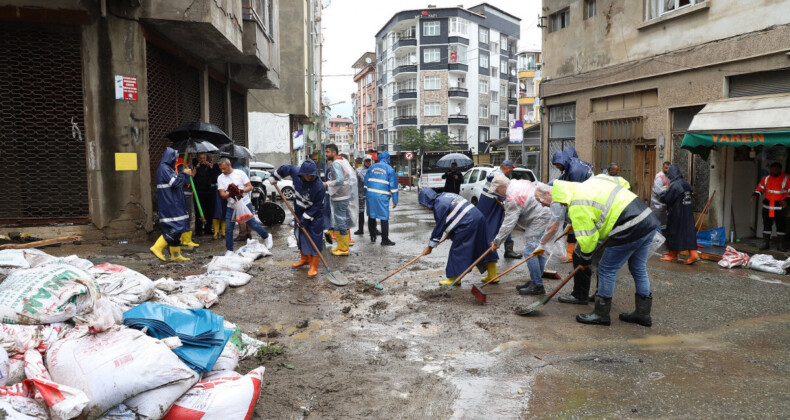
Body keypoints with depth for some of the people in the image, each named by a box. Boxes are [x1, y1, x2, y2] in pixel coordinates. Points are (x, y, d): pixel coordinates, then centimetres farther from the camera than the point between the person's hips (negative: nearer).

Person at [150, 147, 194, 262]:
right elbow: (175, 182, -19)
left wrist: (186, 175, 15)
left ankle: (176, 255, 13)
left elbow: (177, 183, 23)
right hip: (169, 203, -10)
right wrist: (184, 174, -6)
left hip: (173, 203, 10)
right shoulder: (164, 168, -12)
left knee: (176, 228, 10)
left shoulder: (168, 168, 19)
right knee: (175, 227, -13)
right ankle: (157, 247, -10)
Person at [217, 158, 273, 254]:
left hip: (245, 204, -3)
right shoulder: (220, 178, 3)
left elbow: (250, 187, -5)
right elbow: (222, 194, -4)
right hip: (231, 206, 3)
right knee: (228, 229, -1)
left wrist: (241, 191, -24)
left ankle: (266, 236, 25)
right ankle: (229, 250, 11)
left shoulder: (240, 173, -6)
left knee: (252, 223, 0)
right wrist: (230, 194, -25)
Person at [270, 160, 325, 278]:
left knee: (314, 238, -6)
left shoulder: (319, 187, -32)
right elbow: (286, 168, 5)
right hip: (299, 211, 6)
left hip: (314, 215, -6)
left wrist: (305, 219, -20)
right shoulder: (296, 172, -19)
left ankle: (314, 266, 2)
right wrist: (274, 177, 15)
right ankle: (304, 258, 37)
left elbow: (316, 206, -23)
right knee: (300, 235, 17)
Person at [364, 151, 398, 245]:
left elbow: (366, 182, 13)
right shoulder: (390, 169, 0)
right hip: (382, 196, -4)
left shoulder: (372, 168, 11)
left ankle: (373, 237, 22)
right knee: (384, 218, 1)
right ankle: (385, 240, 2)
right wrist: (395, 201, 2)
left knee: (371, 216, 15)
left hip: (370, 195, 4)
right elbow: (393, 186, -1)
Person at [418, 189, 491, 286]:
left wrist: (430, 246, -1)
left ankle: (454, 278, 5)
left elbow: (439, 226, -8)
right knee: (481, 247, 17)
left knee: (457, 250, 0)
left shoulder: (439, 205, -11)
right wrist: (450, 232, 24)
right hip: (478, 217, 10)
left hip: (469, 223, -10)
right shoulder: (445, 196, 17)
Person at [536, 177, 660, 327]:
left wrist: (585, 257, 8)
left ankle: (601, 313, 13)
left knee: (607, 269, 3)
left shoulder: (577, 207, -13)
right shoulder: (587, 184, 14)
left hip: (630, 229, -10)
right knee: (639, 269, 19)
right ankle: (643, 313, 30)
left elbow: (587, 237, -12)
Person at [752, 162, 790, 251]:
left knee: (781, 226, 0)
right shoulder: (766, 178, 7)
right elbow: (760, 188, 11)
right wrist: (755, 195, -7)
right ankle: (765, 243, 16)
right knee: (766, 225, 8)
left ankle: (782, 245, 10)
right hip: (767, 206, 4)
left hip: (780, 207, -4)